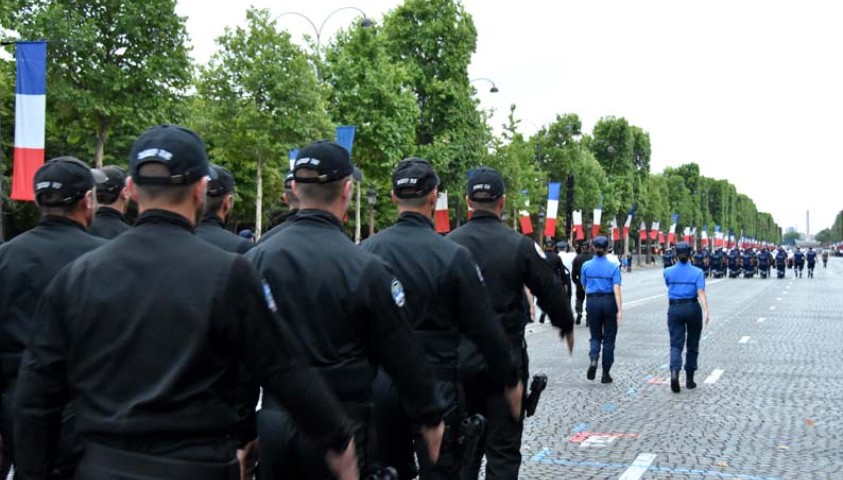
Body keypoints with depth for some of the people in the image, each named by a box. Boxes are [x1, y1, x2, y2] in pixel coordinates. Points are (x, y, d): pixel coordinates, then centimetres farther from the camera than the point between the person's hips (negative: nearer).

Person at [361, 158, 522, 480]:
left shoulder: (366, 250, -2)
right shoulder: (453, 256, -11)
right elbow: (483, 329, -7)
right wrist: (511, 380, 6)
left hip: (377, 383, 4)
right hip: (434, 382, -3)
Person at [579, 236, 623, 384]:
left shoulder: (586, 266, -1)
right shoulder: (613, 267, -6)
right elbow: (616, 289, -14)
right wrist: (620, 310, -16)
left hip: (592, 302, 1)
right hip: (609, 302, -1)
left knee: (595, 335, 15)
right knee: (608, 338, 8)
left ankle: (593, 359, -15)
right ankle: (605, 374, 11)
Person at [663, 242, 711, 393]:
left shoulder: (668, 272, 0)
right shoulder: (697, 272, -5)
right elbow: (701, 292, -16)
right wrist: (706, 311, -21)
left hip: (674, 309, 1)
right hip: (692, 308, 0)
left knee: (676, 344, -1)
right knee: (692, 345, 13)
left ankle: (674, 371, -27)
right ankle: (689, 379, 18)